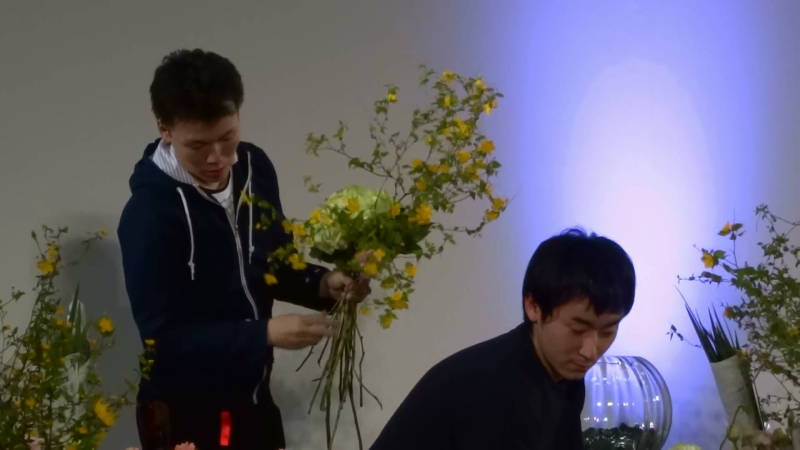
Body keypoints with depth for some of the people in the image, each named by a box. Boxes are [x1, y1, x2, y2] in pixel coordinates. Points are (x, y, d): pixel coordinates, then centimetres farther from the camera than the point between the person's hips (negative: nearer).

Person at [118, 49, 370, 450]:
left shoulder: (255, 168, -3)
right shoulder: (150, 211, -22)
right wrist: (266, 334, -27)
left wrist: (322, 284, -8)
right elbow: (163, 337, -21)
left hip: (253, 399, 6)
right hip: (184, 416, -6)